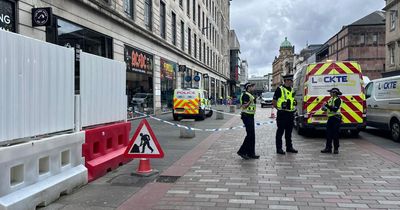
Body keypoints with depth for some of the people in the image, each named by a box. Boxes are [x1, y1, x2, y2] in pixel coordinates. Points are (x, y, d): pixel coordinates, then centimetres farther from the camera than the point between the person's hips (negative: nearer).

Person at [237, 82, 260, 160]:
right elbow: (244, 106, -21)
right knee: (250, 135, -10)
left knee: (252, 136, 10)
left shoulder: (250, 95, 19)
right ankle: (242, 151, -2)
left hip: (250, 117, 11)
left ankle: (251, 153, 15)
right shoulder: (246, 95, -14)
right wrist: (251, 101, -27)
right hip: (247, 116, -11)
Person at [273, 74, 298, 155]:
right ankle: (279, 148, 6)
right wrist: (280, 109, -6)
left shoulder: (292, 90, 13)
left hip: (290, 114, 7)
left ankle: (289, 147, 23)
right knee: (280, 131, 0)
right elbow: (274, 102, -7)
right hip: (282, 114, -7)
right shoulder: (279, 89, -9)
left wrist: (293, 108, 14)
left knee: (289, 132, 14)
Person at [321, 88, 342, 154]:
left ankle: (336, 149, 7)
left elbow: (335, 109, -22)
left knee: (335, 134, -2)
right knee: (328, 134, 7)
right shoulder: (330, 99, 15)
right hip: (330, 118, 8)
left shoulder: (338, 99, -11)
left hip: (336, 118, -8)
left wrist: (327, 105, -23)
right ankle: (328, 148, 13)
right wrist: (325, 108, 3)